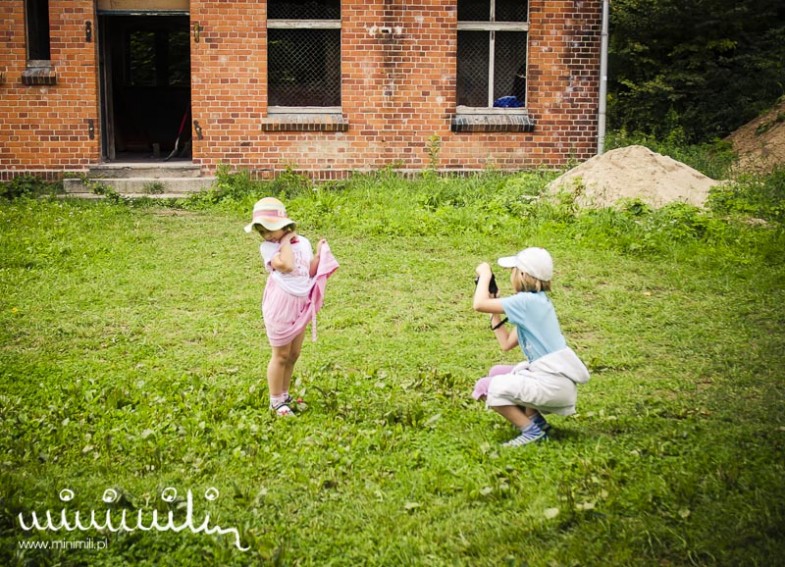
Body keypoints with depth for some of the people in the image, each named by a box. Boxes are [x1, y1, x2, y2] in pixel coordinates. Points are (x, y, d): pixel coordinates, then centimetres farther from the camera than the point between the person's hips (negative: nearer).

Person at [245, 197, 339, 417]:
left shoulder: (303, 243, 4)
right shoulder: (267, 247, -11)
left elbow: (309, 273, 5)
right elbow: (286, 265, -28)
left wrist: (319, 253, -5)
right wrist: (286, 241, -17)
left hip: (301, 305, 5)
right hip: (280, 305, -5)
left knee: (294, 354, 15)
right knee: (281, 355, 2)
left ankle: (284, 395, 31)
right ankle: (276, 401, 16)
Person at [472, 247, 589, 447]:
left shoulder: (527, 301, -15)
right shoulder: (538, 301, 14)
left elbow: (478, 304, -19)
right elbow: (506, 343, 16)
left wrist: (485, 275, -2)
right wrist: (494, 306, 16)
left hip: (553, 384, -10)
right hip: (556, 379, 10)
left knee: (484, 387, -6)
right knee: (496, 373, 22)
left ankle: (532, 430, -2)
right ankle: (536, 420, 15)